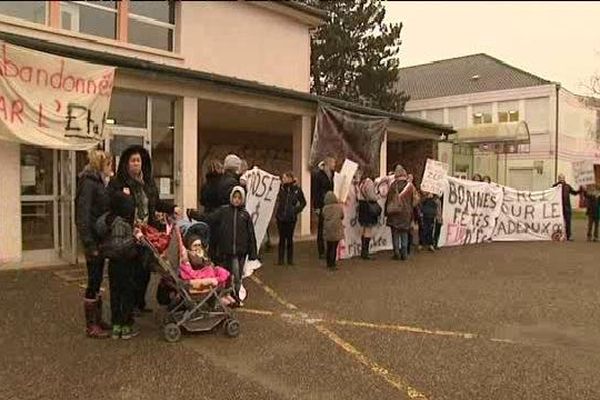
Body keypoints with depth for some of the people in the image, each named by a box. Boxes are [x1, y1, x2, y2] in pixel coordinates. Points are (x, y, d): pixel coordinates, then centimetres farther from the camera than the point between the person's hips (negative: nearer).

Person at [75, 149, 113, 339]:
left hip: (101, 238, 9)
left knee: (97, 280, 15)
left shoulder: (99, 182, 15)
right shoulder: (88, 183, -13)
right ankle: (91, 326, 9)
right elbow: (83, 215, -19)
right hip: (93, 238, -9)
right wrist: (89, 244, -21)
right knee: (94, 281, -1)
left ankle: (97, 320, 25)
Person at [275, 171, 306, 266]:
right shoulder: (281, 189, -1)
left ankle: (290, 259, 17)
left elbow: (303, 202, 6)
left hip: (291, 218, -1)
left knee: (289, 238, 7)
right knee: (282, 238, 8)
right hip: (280, 217, 1)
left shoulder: (297, 189, -4)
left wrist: (296, 210, -2)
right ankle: (281, 259, 16)